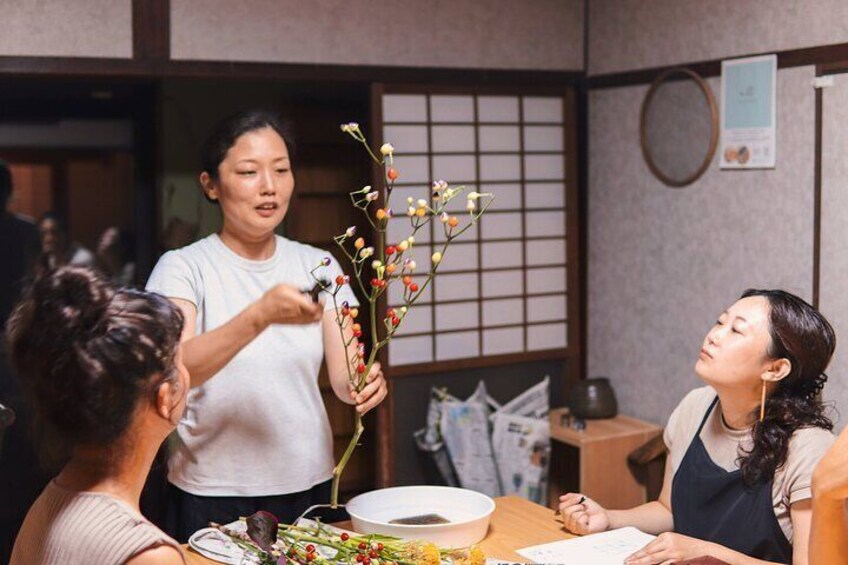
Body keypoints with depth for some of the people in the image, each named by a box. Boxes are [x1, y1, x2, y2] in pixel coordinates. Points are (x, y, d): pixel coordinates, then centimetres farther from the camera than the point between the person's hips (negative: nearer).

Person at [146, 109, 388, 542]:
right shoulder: (183, 267, -7)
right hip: (212, 496, -3)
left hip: (309, 485, 4)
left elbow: (343, 375, -2)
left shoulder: (319, 266, 4)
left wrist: (365, 382, -25)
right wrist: (260, 315, -36)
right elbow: (173, 372, -23)